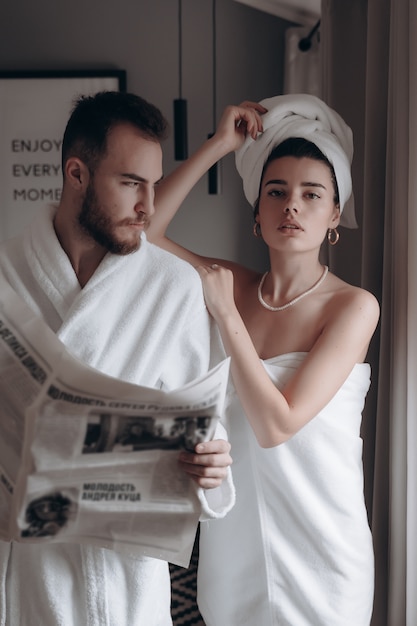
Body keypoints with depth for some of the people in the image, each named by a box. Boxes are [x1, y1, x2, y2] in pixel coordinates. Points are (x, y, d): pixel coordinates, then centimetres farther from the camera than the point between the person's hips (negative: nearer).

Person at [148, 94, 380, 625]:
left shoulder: (354, 306, -15)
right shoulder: (235, 286, -1)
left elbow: (276, 425, -22)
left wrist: (225, 313, -19)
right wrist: (218, 145, -10)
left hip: (317, 549, -4)